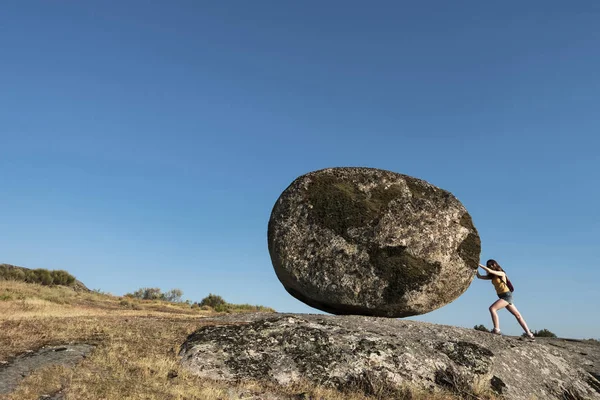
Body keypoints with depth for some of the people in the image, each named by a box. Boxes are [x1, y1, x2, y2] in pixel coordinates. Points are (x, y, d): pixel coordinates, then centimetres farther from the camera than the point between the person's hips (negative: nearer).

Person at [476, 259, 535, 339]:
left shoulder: (501, 273, -9)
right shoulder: (492, 276, 12)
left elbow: (490, 271, -25)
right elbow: (479, 276, 8)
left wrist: (479, 265, -22)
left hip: (506, 295, -9)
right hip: (503, 296, 9)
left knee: (492, 308, -21)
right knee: (517, 315, 11)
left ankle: (496, 329, -24)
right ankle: (529, 333, 16)